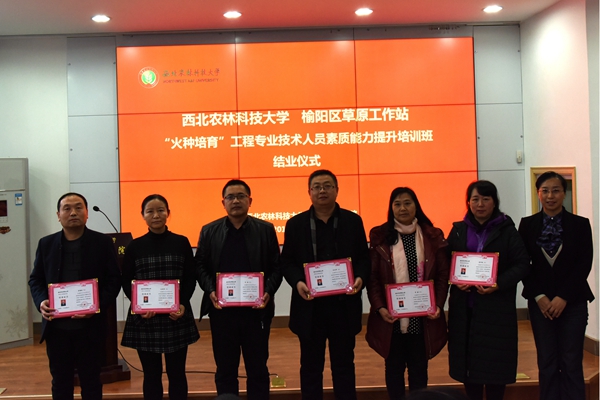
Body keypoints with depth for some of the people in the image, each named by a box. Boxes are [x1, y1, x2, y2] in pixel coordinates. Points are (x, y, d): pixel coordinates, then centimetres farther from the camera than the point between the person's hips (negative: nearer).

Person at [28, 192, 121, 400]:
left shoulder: (103, 242, -2)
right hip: (56, 327, 2)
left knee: (91, 382, 10)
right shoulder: (46, 244, 6)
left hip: (89, 326, -2)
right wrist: (41, 301, -9)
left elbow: (114, 280, -3)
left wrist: (99, 305, -18)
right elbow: (35, 279, 11)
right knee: (60, 382, 14)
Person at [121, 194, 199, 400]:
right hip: (145, 319, 0)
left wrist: (183, 304, -13)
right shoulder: (134, 246, 3)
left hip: (177, 317, 0)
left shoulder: (182, 242, 3)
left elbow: (191, 278, 3)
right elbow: (126, 283, 2)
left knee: (177, 373, 9)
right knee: (151, 375, 9)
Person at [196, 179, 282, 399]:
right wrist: (210, 291, -11)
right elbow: (200, 266, 5)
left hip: (256, 310, -1)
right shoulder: (209, 231, 7)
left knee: (258, 368, 9)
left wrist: (269, 292, -14)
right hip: (222, 310, 1)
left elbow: (276, 266, 2)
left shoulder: (266, 230, 4)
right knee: (225, 369, 10)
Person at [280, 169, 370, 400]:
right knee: (311, 365, 10)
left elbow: (364, 258, 5)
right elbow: (287, 262, 3)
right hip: (310, 306, 0)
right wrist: (297, 282, -16)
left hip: (344, 305, 0)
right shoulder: (296, 224, 3)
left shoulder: (353, 221, 4)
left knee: (344, 364, 11)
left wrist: (360, 278, -15)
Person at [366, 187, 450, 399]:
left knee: (419, 368, 10)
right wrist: (379, 307, -14)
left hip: (422, 316, 1)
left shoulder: (433, 236, 3)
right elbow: (372, 276, -2)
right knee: (394, 367, 11)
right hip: (391, 317, 0)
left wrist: (438, 305, -10)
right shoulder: (380, 236, 1)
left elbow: (443, 275, 2)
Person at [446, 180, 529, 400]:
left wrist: (499, 284, -18)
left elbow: (522, 264, -5)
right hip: (464, 306, 3)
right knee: (467, 359, 6)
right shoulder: (458, 230, 9)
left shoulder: (507, 230, 0)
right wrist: (456, 280, -11)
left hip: (497, 305, -2)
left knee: (495, 361, 3)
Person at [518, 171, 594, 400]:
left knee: (571, 363, -1)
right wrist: (539, 297, -8)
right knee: (547, 363, 4)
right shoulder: (528, 225, 4)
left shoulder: (580, 225, 2)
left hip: (572, 302, -1)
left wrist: (563, 298, -10)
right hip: (540, 302, 1)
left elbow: (584, 265, -3)